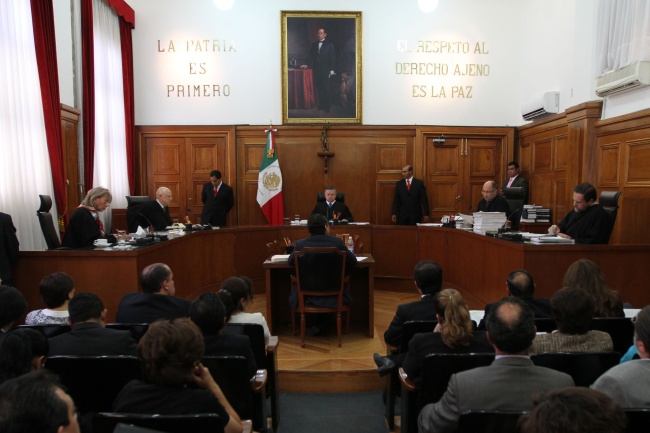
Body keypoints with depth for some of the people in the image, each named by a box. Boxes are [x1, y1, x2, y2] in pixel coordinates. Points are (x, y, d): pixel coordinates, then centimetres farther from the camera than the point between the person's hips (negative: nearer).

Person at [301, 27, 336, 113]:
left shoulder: (330, 45, 4)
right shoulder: (314, 45, 15)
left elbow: (333, 58, 0)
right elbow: (311, 57, 15)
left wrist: (332, 70, -8)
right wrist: (307, 65, -2)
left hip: (325, 70, -4)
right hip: (316, 70, 4)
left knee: (326, 89, -7)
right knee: (318, 89, 0)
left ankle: (327, 106, -2)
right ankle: (321, 105, 6)